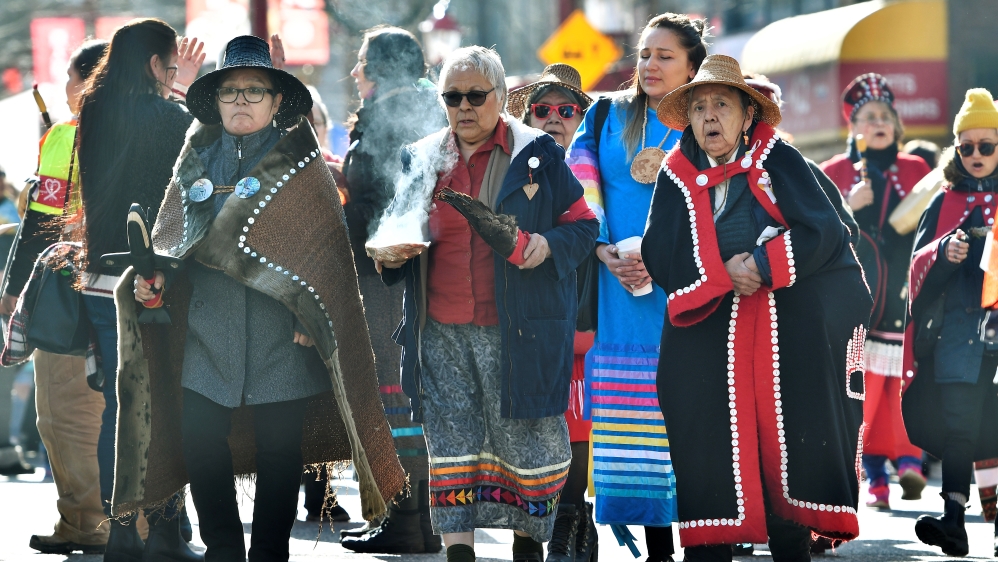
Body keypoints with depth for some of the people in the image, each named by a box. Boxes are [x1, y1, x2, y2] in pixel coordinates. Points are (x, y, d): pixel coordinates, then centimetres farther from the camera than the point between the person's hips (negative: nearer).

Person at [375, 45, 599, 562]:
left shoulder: (537, 155, 1)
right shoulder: (422, 161, 12)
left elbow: (583, 225, 4)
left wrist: (548, 243, -16)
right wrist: (391, 253, -1)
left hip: (518, 330, -3)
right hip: (442, 332, 3)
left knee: (528, 438, 0)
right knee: (451, 441, 2)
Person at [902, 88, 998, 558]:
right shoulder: (946, 202, 14)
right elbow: (920, 266, 8)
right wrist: (944, 252, -14)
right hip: (958, 326, 1)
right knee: (958, 422, -9)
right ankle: (953, 522, -11)